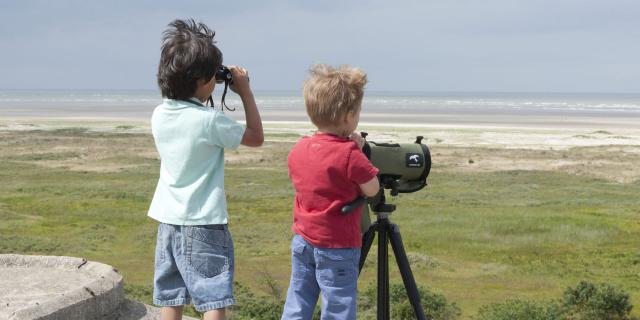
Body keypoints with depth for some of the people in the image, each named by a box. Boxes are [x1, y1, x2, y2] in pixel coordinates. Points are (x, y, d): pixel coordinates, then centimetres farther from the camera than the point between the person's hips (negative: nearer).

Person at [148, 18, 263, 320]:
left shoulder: (159, 115, 2)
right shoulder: (210, 120, -16)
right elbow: (256, 137, -2)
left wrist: (201, 101, 15)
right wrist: (245, 91, 2)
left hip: (168, 223, 7)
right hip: (204, 224, -7)